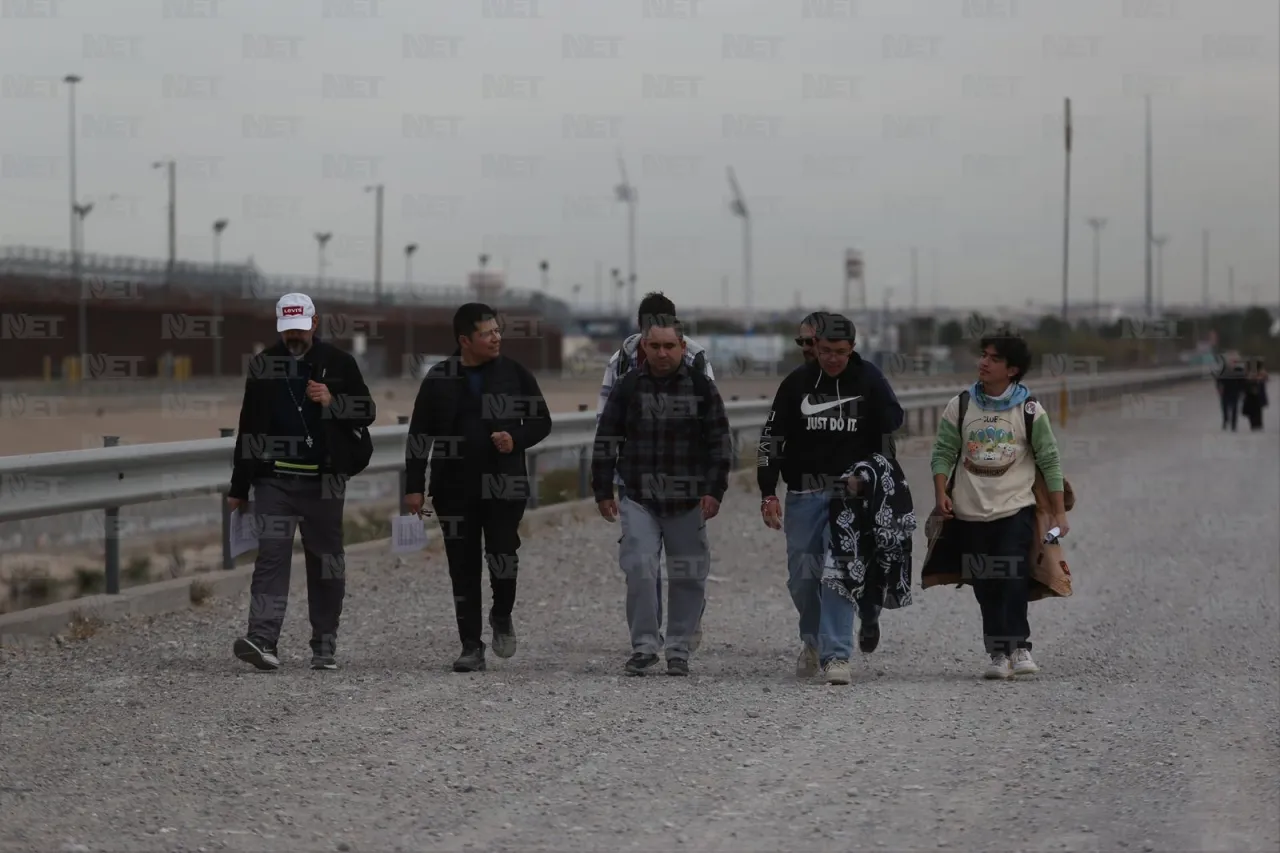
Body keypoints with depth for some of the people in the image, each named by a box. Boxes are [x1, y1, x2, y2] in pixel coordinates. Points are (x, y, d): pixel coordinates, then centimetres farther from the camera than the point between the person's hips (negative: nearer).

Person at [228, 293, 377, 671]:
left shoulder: (338, 363, 3)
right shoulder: (263, 366, 8)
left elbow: (367, 412, 5)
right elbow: (248, 429, 12)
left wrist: (332, 402, -15)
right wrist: (238, 488, 12)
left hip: (324, 480, 0)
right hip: (275, 479, 0)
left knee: (326, 561, 6)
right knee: (271, 555, -13)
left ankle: (324, 647, 15)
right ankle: (262, 640, -23)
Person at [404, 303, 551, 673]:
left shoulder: (514, 373, 3)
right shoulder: (439, 379, 3)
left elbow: (541, 421, 10)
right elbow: (419, 435, 5)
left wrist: (517, 440, -11)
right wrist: (414, 486, -1)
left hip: (505, 486, -1)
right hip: (454, 489, 1)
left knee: (503, 555, -14)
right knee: (463, 569, 3)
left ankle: (502, 615, 16)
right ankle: (471, 647, 11)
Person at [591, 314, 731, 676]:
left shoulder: (701, 388, 1)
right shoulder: (627, 388, 2)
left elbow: (720, 443, 3)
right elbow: (606, 442, 7)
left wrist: (714, 490, -5)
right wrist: (603, 491, 4)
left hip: (687, 502, 0)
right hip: (639, 499, 0)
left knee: (688, 576, 5)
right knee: (639, 569, -12)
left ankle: (679, 648, 16)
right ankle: (644, 644, -2)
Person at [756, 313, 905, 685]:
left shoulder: (869, 381, -1)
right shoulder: (797, 383, 2)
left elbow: (894, 428, 6)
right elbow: (771, 438, 6)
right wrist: (768, 493, 0)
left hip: (852, 493, -2)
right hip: (804, 493, 2)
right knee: (802, 577, 5)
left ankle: (836, 654, -12)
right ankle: (813, 640, 31)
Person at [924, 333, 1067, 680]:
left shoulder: (1030, 411, 0)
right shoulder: (960, 407, 4)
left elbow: (1049, 462, 3)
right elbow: (943, 453, 6)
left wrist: (1059, 512, 1)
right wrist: (941, 494, -9)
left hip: (1016, 510, -2)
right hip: (969, 512, 2)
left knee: (1013, 581, -15)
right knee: (985, 586, 4)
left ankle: (1016, 648, -16)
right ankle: (1000, 652, 9)